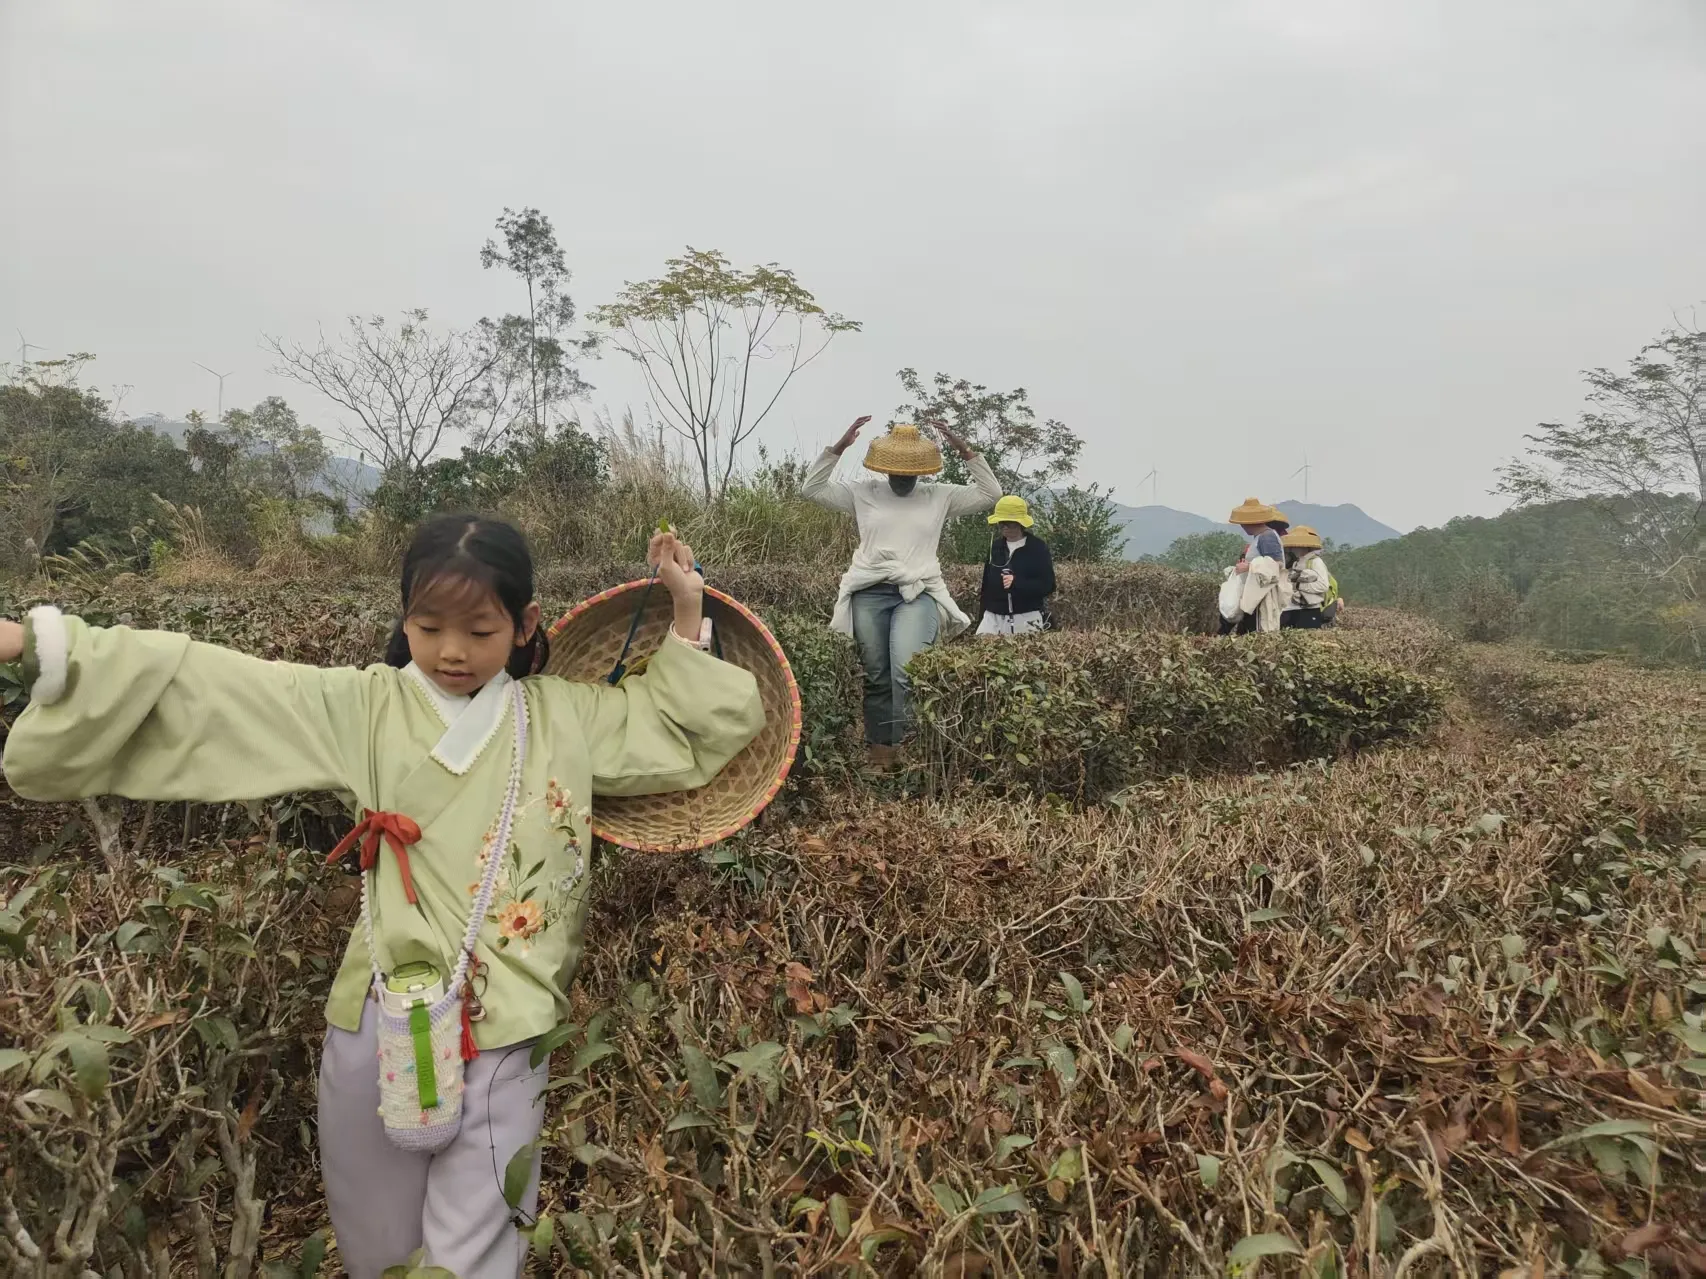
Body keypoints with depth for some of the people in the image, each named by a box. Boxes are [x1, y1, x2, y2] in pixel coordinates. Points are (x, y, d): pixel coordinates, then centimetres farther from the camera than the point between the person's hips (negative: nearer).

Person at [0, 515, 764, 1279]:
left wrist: (687, 617, 5)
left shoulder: (568, 715, 3)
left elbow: (697, 732, 13)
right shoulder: (363, 707, 0)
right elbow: (201, 688, -3)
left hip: (504, 1029, -1)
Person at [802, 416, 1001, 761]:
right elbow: (811, 488, 7)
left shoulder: (940, 497, 12)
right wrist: (839, 447, -1)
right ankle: (879, 746, 13)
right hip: (870, 593, 2)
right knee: (876, 676, 4)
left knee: (907, 670, -24)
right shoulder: (862, 493, 11)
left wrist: (964, 450, 1)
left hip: (919, 594, -1)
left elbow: (990, 493, 8)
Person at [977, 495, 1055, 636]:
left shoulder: (1038, 547, -4)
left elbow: (1048, 585, -9)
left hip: (1028, 619, -3)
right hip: (994, 617, 3)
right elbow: (987, 584, 12)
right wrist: (982, 617, 10)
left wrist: (1016, 583, -22)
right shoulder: (995, 546, 8)